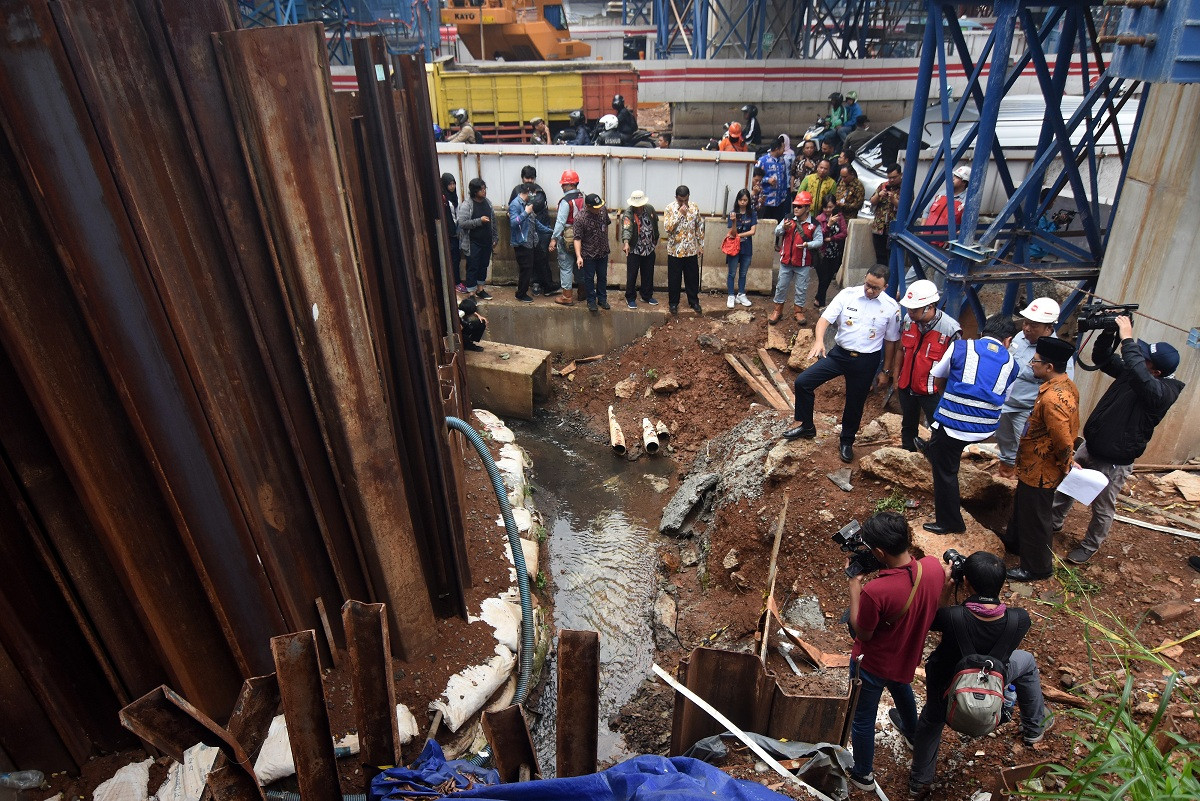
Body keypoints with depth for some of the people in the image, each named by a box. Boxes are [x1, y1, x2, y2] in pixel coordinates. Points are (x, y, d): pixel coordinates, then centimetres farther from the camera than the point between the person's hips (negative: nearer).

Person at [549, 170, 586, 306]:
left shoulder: (566, 201, -17)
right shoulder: (583, 198, 2)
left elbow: (560, 222, -19)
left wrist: (553, 239, -15)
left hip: (567, 238, -7)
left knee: (566, 267, 2)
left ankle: (567, 297, 5)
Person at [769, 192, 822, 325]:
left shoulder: (814, 224, -8)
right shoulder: (788, 219, -1)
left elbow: (819, 241, -8)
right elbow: (777, 232, -4)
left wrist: (808, 244, -28)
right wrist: (783, 227, -26)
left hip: (803, 264, -2)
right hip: (786, 260, 2)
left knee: (801, 288, 9)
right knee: (781, 286, 10)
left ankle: (798, 311, 24)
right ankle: (777, 311, 23)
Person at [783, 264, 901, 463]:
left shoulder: (891, 308, -7)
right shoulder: (847, 294, -8)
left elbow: (890, 341, 3)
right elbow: (825, 318, -14)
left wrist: (885, 371, 7)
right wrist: (819, 340, -34)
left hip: (866, 361, -1)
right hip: (839, 353, 1)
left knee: (855, 404, 12)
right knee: (803, 382, -10)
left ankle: (846, 443, 38)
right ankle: (806, 426, 11)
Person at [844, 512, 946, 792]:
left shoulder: (874, 592, -41)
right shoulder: (934, 566, -24)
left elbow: (862, 634, -22)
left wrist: (854, 587, -18)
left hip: (872, 664, -6)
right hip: (907, 656, 6)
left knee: (863, 719, 20)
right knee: (902, 687, 39)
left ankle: (863, 775, 43)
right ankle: (913, 734, 66)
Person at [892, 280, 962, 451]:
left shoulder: (950, 329, -24)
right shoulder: (907, 320, -9)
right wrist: (896, 378, 10)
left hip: (933, 392, -5)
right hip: (907, 386, 5)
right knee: (908, 425, 24)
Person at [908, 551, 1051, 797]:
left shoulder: (953, 617, -37)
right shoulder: (1019, 619, -30)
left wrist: (946, 588, -17)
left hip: (946, 691, -1)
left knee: (931, 721, 30)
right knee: (1026, 660, 30)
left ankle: (919, 783, 46)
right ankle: (1035, 727, 48)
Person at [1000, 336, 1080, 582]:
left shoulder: (1052, 399, -34)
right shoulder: (1067, 385, -1)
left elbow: (1064, 442, -30)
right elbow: (1069, 431, 11)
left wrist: (1067, 465, -12)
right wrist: (1068, 460, 17)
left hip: (1040, 471, -10)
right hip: (1034, 465, 10)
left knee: (1035, 517, 9)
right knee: (1022, 505, 28)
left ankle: (1037, 567, 27)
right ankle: (1014, 541, 51)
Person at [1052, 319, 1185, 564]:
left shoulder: (1165, 391, -26)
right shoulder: (1129, 371, -4)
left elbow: (1140, 377, -47)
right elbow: (1101, 357, 7)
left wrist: (1127, 339, -41)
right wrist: (1110, 331, -12)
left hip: (1114, 463, -7)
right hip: (1089, 447, 7)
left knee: (1102, 509, 11)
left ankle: (1090, 546, 32)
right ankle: (1053, 522, 42)